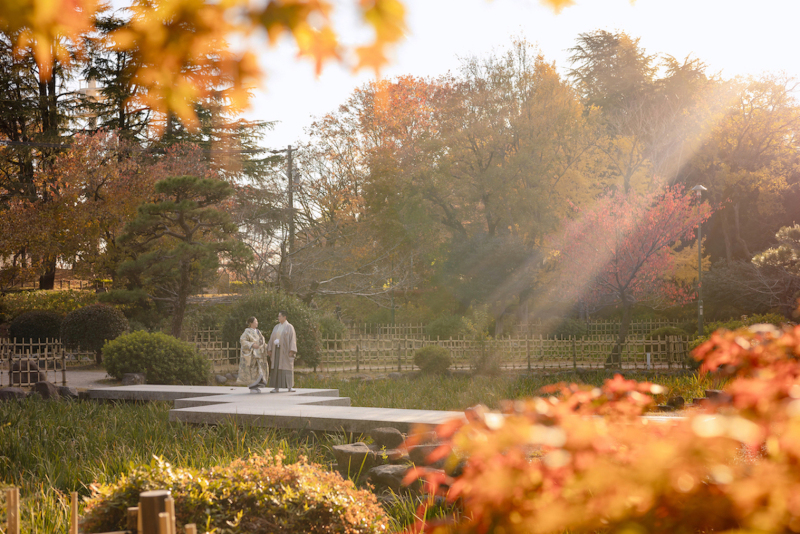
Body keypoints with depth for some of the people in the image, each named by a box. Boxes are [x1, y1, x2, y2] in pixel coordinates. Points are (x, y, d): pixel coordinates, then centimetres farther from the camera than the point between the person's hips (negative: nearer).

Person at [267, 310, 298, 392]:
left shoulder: (289, 327, -5)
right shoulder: (276, 327, 12)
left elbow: (293, 339, -10)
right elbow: (272, 338, 12)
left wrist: (292, 351, -17)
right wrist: (270, 350, 5)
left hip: (286, 350, -5)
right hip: (277, 350, 5)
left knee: (287, 367, -3)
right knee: (276, 368, 0)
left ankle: (290, 386, 4)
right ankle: (277, 387, 1)